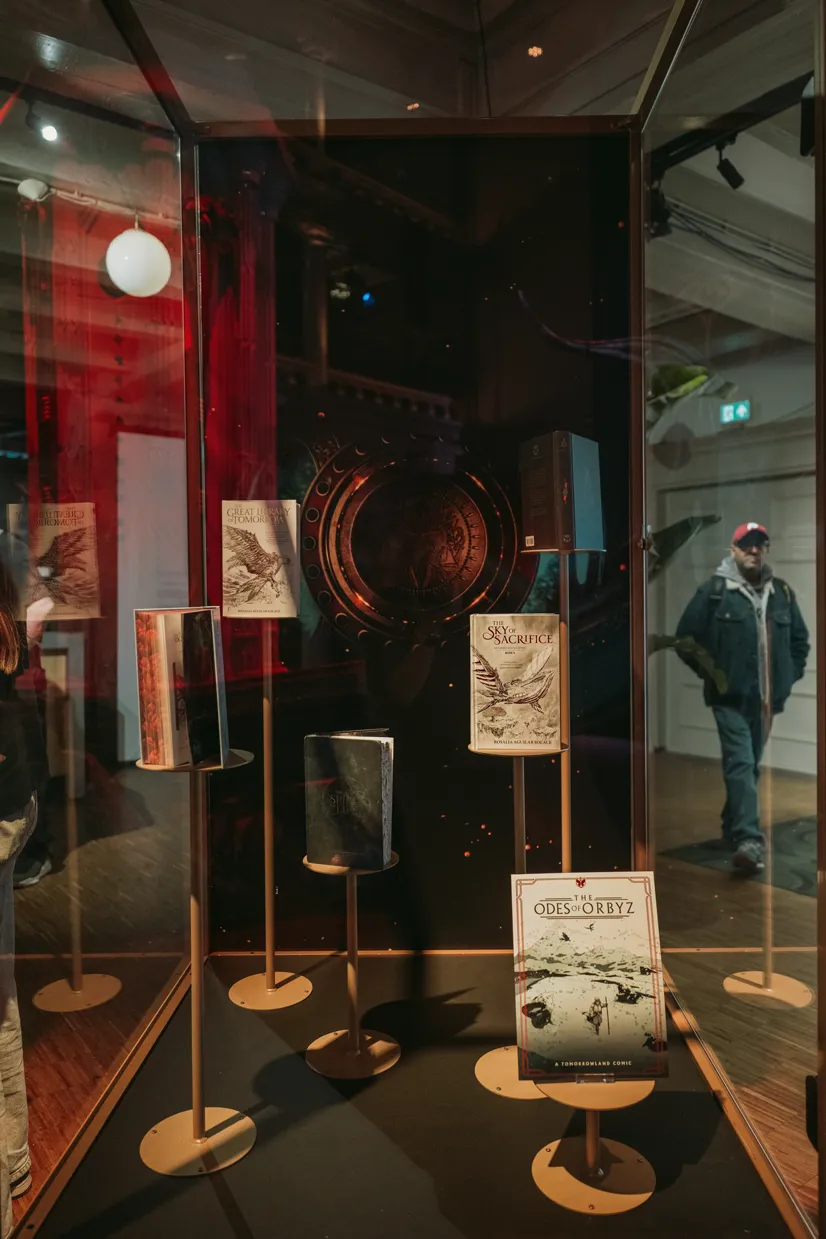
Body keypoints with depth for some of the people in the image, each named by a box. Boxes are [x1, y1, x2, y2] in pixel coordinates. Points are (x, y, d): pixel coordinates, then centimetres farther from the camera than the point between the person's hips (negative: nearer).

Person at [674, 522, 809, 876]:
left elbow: (800, 641, 19)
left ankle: (732, 827, 32)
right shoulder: (714, 590, -7)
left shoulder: (783, 593, 7)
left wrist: (789, 677, 10)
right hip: (731, 698, -5)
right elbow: (686, 638, -5)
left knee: (750, 766, 16)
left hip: (766, 699, 5)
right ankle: (749, 840, -18)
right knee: (740, 764, -14)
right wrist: (712, 673, -6)